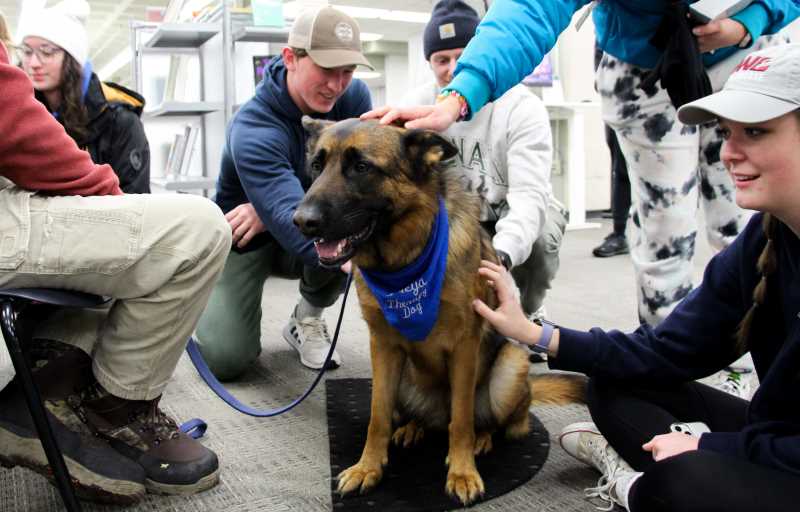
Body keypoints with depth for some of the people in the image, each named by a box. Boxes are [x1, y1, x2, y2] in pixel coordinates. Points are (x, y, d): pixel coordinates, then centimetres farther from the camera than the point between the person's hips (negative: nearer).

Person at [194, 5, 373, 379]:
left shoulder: (353, 97, -16)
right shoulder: (253, 131, -32)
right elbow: (290, 221, -45)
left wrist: (273, 208, -31)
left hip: (315, 225, 4)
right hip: (245, 241, -3)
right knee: (224, 359, -19)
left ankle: (307, 320, -2)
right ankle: (220, 308, 18)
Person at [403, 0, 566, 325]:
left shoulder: (522, 107, -24)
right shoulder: (416, 104, -12)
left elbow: (529, 195, -34)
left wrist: (501, 253, -53)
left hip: (521, 212, -2)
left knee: (538, 241, -36)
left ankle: (531, 311, -1)